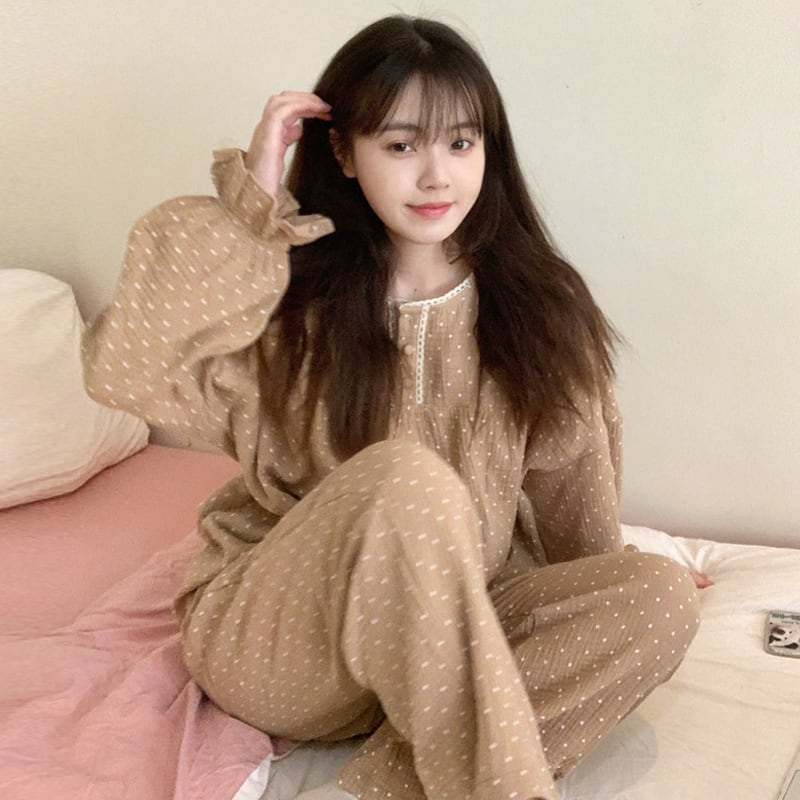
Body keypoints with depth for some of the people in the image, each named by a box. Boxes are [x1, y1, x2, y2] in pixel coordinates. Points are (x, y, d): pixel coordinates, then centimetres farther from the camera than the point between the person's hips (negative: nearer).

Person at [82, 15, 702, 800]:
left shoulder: (536, 307, 1)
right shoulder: (294, 300, -7)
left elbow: (570, 487, 10)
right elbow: (127, 368, -24)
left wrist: (598, 623, 17)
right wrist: (248, 207, -20)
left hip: (445, 637, 4)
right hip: (271, 637, -4)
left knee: (663, 596, -19)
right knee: (409, 479, -32)